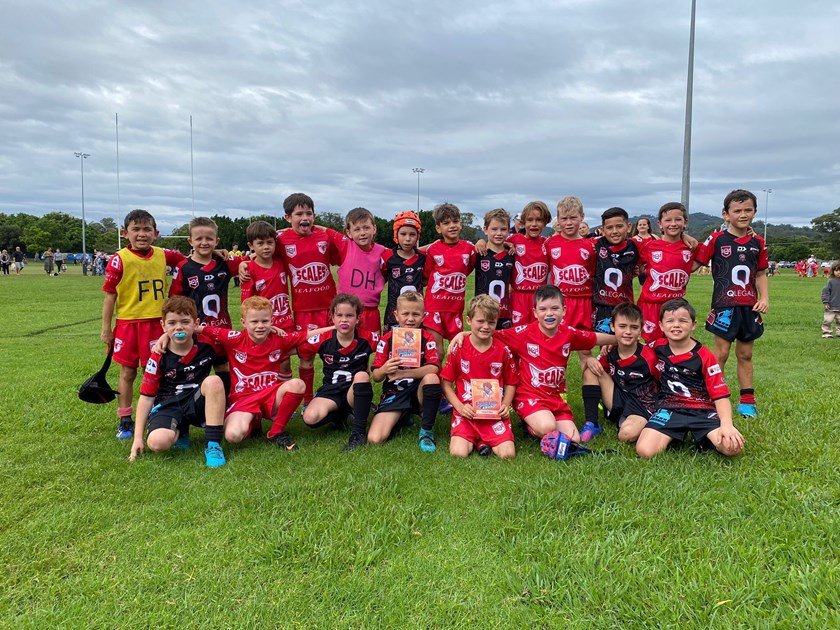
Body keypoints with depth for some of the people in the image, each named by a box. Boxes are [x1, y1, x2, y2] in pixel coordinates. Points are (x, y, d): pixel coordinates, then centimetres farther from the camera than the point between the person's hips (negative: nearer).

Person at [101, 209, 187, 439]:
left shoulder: (163, 256, 1)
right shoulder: (119, 260, -9)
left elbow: (184, 258, 20)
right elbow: (110, 296, -5)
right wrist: (106, 328, -3)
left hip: (156, 323, 2)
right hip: (128, 323, -2)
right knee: (127, 372, 9)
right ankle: (125, 420, 21)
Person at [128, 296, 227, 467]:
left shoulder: (207, 345, -6)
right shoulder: (159, 358, -6)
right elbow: (146, 396, -2)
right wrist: (138, 438, -4)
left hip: (198, 402, 1)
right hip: (169, 405, 0)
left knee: (213, 381, -32)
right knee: (157, 442, -32)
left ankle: (213, 445, -24)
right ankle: (179, 431, 8)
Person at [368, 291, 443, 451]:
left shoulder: (427, 339, -4)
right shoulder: (386, 340, -2)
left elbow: (433, 368, -21)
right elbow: (376, 378, -5)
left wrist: (402, 374, -29)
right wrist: (384, 370, -29)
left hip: (419, 393, 0)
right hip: (394, 395, 0)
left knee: (432, 378, -35)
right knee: (374, 439, -22)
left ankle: (427, 431, -17)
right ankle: (401, 418, 11)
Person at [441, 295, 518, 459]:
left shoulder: (503, 351, 1)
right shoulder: (459, 349, -3)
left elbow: (510, 383, 11)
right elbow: (446, 382, 3)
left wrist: (505, 405, -5)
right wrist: (459, 406, -9)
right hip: (466, 412, -1)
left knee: (508, 454, -19)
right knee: (459, 453, -22)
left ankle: (484, 441, 11)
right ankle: (472, 440, 11)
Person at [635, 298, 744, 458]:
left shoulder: (704, 356, -3)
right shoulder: (657, 347, 6)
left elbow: (721, 395, -7)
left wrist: (727, 424, -24)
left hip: (703, 410, -1)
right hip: (670, 408, 1)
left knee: (733, 447, -28)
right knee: (645, 451, -25)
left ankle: (701, 438, 5)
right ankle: (672, 437, 7)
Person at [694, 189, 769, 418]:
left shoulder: (758, 242, 7)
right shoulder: (717, 239, -6)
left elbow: (761, 274, 13)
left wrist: (764, 298, 0)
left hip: (749, 307, 4)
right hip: (724, 305, -4)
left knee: (745, 354, 12)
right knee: (721, 353, 1)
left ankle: (747, 400, 21)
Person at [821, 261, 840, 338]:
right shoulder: (831, 282, -9)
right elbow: (825, 292, -8)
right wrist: (825, 302, -13)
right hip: (831, 306, -4)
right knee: (827, 320, -3)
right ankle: (826, 333, 7)